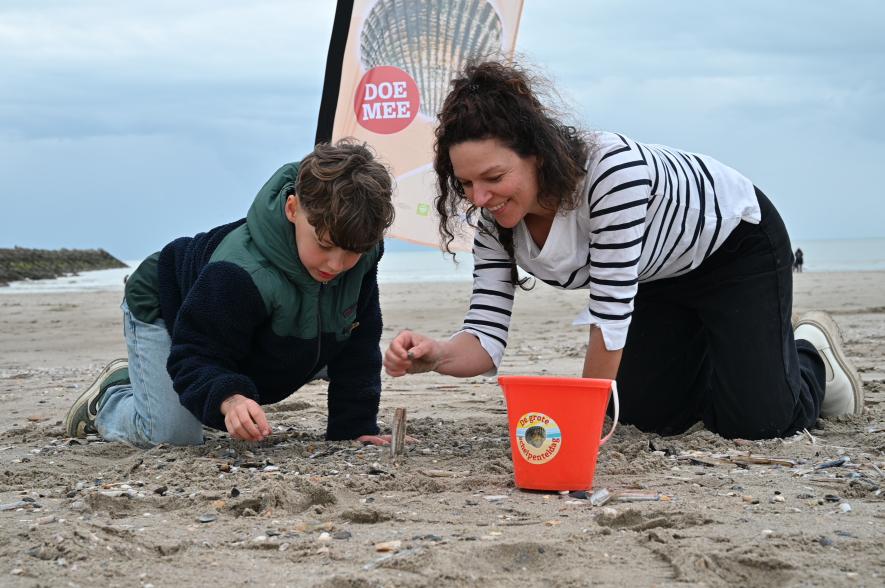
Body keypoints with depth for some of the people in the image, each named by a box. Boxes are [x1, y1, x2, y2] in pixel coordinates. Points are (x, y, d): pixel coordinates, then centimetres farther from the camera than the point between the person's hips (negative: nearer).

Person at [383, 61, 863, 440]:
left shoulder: (610, 167, -42)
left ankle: (806, 355, 20)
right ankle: (720, 356, 31)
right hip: (661, 276, 6)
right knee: (650, 417, 3)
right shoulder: (495, 220, -20)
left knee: (754, 421, -13)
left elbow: (611, 311, -37)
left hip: (737, 240, -6)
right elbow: (487, 335, -22)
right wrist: (435, 356, -44)